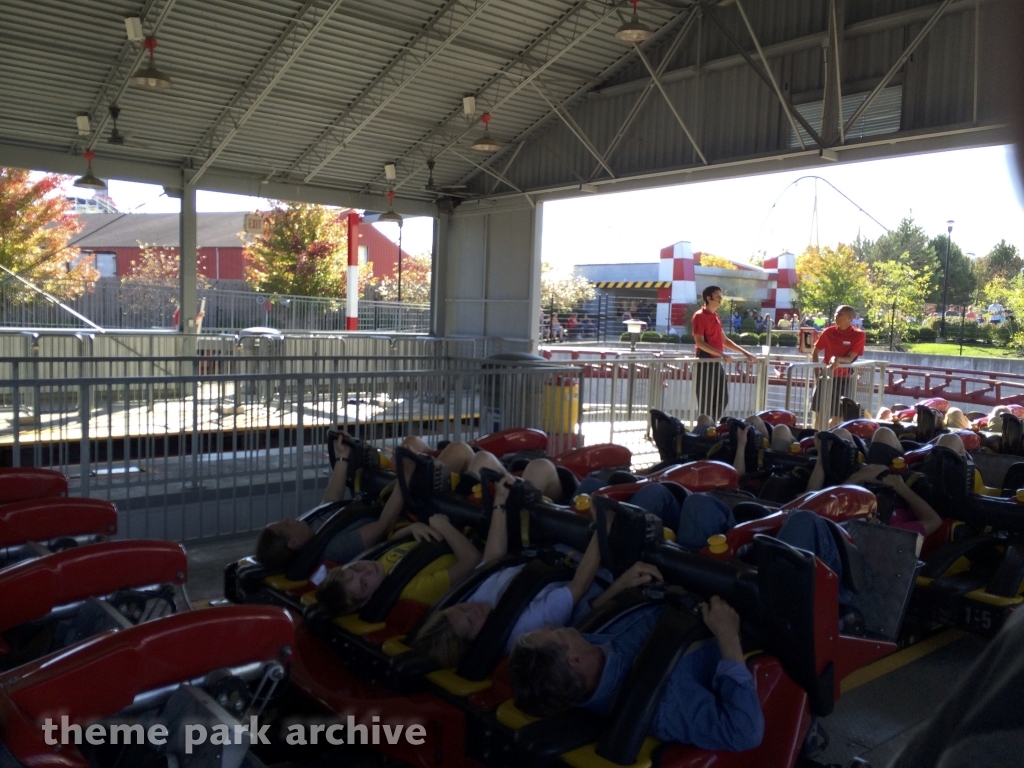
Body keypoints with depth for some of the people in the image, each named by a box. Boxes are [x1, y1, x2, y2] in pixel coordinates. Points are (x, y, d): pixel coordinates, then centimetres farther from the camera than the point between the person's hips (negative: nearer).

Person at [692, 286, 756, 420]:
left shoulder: (715, 316, 16)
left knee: (723, 399, 11)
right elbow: (699, 343, -18)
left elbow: (724, 340, 23)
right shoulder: (699, 316, -10)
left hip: (717, 362, 9)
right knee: (706, 401, -4)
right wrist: (721, 354, -25)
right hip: (705, 362, -9)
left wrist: (744, 353, 17)